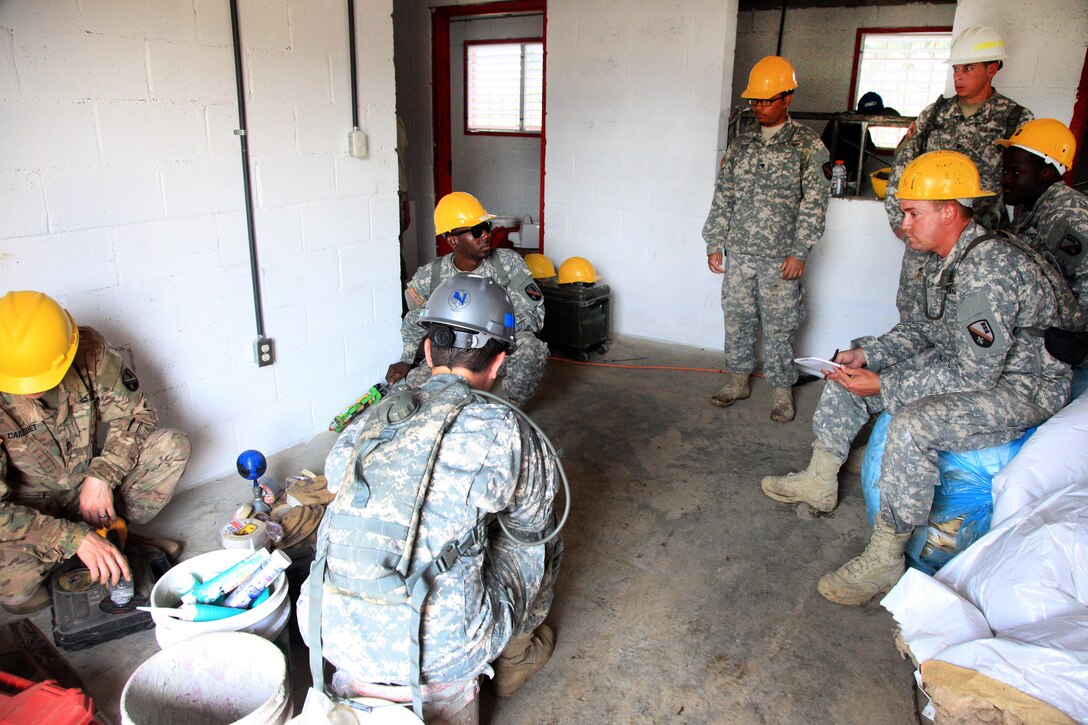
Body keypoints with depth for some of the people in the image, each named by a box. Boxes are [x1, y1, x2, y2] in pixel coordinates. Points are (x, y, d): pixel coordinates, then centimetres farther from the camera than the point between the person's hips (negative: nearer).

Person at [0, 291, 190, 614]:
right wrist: (74, 538, -37)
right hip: (30, 511, -3)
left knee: (171, 445, -19)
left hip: (90, 488, 3)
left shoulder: (89, 350, -21)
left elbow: (135, 414, -9)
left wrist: (102, 475, -23)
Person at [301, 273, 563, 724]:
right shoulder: (503, 429, -9)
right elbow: (532, 524, 8)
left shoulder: (375, 416, 4)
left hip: (334, 636, 6)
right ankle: (515, 658, 42)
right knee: (542, 543, 20)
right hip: (435, 651, -5)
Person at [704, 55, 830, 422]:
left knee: (778, 325, 1)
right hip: (738, 253, 4)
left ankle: (783, 390, 14)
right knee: (736, 318, 10)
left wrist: (799, 252, -11)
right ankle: (738, 380, 25)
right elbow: (723, 197, 12)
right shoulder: (741, 144, 10)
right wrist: (714, 244, 7)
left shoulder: (807, 144, -2)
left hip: (780, 257, -4)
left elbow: (814, 202, -5)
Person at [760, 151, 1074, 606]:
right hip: (970, 362, 10)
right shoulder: (942, 257, 1)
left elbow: (973, 374, -30)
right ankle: (819, 483, 19)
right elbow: (929, 328, 12)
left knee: (913, 424, -36)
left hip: (1024, 387, -10)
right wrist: (867, 353, -2)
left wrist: (884, 385, -26)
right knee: (848, 371, 7)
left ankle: (884, 561, -20)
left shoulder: (989, 267, -29)